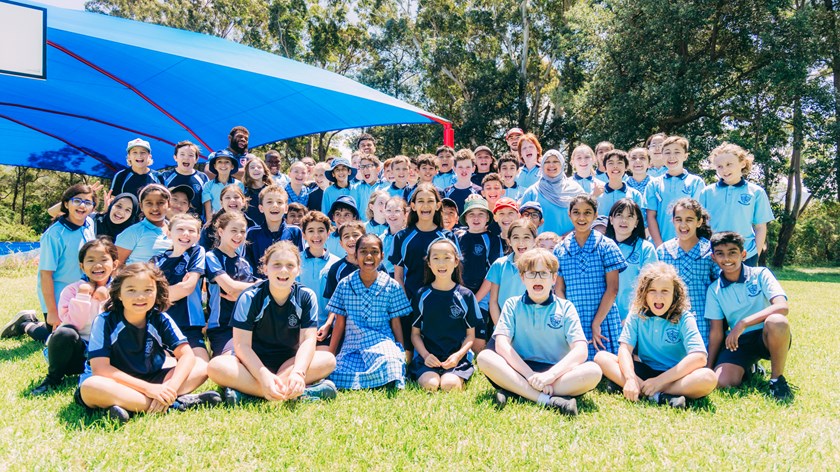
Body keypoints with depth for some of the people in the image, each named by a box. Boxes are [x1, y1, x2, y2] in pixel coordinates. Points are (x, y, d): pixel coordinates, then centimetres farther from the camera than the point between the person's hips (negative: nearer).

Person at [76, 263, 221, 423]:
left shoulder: (161, 320, -5)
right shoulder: (105, 321, -13)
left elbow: (187, 355, -10)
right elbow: (100, 368, -22)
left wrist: (171, 388, -30)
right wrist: (147, 388, -29)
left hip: (150, 381, 3)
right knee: (91, 387, -38)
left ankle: (128, 404, -28)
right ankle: (177, 403, -32)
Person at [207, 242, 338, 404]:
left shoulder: (306, 297, -6)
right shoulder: (249, 298, -11)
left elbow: (308, 340, -14)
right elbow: (242, 345, -16)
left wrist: (298, 373, -34)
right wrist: (264, 376, -34)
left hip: (289, 363, 2)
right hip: (253, 364, -1)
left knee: (328, 360, -26)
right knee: (216, 366, -31)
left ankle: (245, 388, -32)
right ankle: (299, 393, -37)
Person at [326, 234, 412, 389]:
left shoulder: (392, 286, 2)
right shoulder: (344, 285, 5)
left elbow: (396, 324, 6)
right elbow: (339, 324, 8)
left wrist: (402, 353, 5)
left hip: (383, 347, -1)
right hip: (351, 349, 2)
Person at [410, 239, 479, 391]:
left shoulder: (466, 295, 6)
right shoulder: (422, 295, 7)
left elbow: (471, 335, 8)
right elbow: (415, 333, 9)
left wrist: (458, 355, -10)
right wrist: (425, 354, -9)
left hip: (456, 358, 0)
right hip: (428, 357, 0)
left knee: (450, 385, -29)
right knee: (430, 384, -29)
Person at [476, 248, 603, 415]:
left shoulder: (565, 307, 6)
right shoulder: (512, 305, 7)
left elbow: (580, 350, -7)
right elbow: (501, 344, -8)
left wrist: (550, 374, -23)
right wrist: (531, 375, -21)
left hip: (556, 373, 0)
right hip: (520, 371, 0)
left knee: (593, 371, -27)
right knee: (484, 357, -25)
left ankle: (513, 391, -29)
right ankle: (548, 400, -34)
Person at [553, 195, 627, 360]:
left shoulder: (606, 246, 1)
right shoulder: (560, 250, 8)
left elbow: (612, 289, -4)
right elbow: (559, 290, 6)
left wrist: (596, 324, -9)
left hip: (603, 323, -2)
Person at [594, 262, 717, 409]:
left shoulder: (684, 318, -8)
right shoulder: (636, 315, -1)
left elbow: (699, 357, -21)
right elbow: (625, 349, -11)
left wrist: (660, 380, -27)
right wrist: (630, 379, -31)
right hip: (644, 372, 2)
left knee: (708, 378, -32)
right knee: (601, 357, -18)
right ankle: (658, 396, -33)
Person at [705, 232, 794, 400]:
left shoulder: (760, 275, -5)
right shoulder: (714, 290, 4)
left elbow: (782, 307, -22)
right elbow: (716, 332, 4)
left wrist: (743, 323, -29)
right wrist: (709, 367, -2)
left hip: (769, 337, -2)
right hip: (737, 342, 2)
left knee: (776, 321, -38)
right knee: (721, 382, -24)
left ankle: (777, 379, -14)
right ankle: (749, 366, 13)